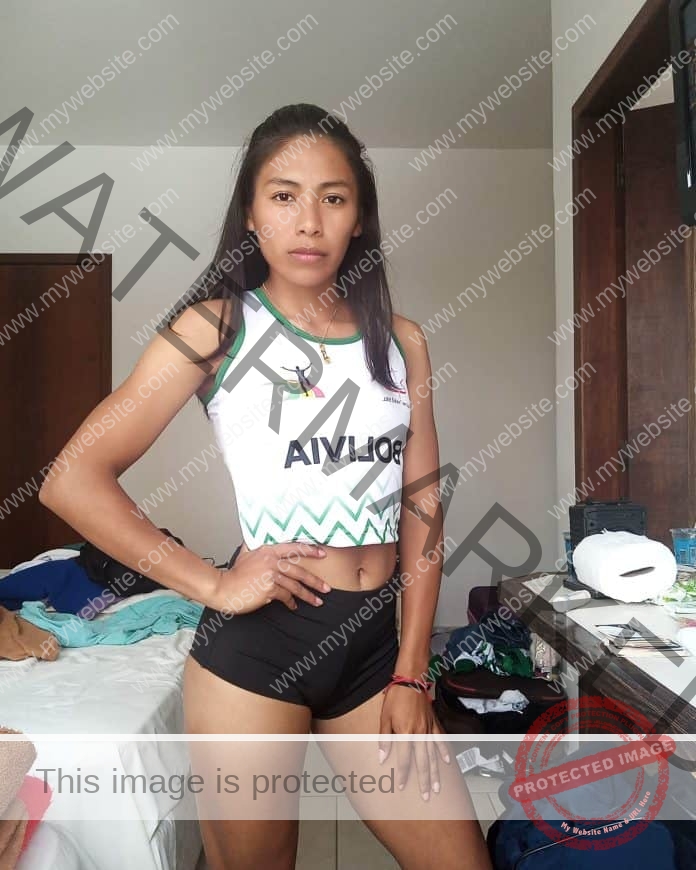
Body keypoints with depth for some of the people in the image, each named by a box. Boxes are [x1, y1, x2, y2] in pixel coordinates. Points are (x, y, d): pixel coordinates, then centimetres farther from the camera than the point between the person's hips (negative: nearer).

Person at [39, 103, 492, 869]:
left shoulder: (402, 341, 6)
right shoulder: (216, 326, -5)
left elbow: (421, 510, 6)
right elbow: (72, 481, -9)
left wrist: (411, 672, 2)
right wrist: (210, 585, -11)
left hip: (376, 646, 4)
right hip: (257, 643, -3)